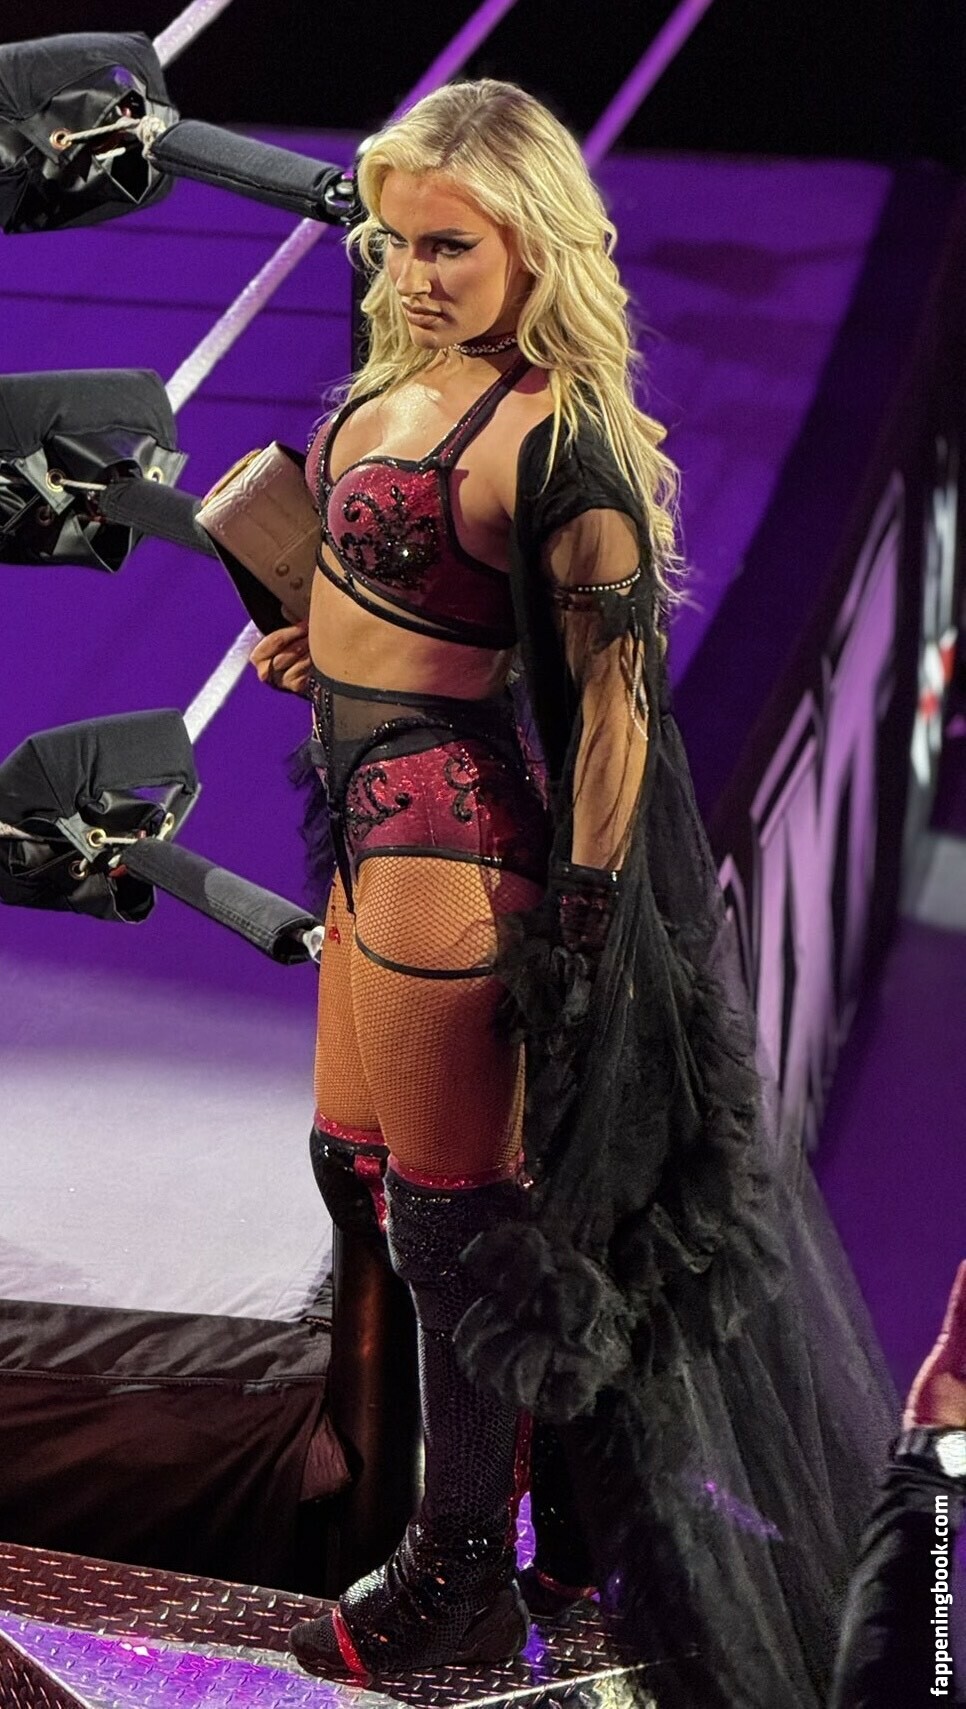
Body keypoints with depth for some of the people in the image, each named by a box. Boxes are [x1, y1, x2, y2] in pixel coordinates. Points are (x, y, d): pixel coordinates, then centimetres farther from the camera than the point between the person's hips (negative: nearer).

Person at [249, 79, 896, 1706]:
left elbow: (616, 690, -19)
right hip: (373, 818, 10)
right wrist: (328, 641, 5)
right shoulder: (407, 376, 7)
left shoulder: (553, 434, -19)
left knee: (452, 1204, 3)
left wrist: (583, 931, -18)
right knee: (360, 1157, 21)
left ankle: (461, 1574, 20)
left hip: (448, 834, -10)